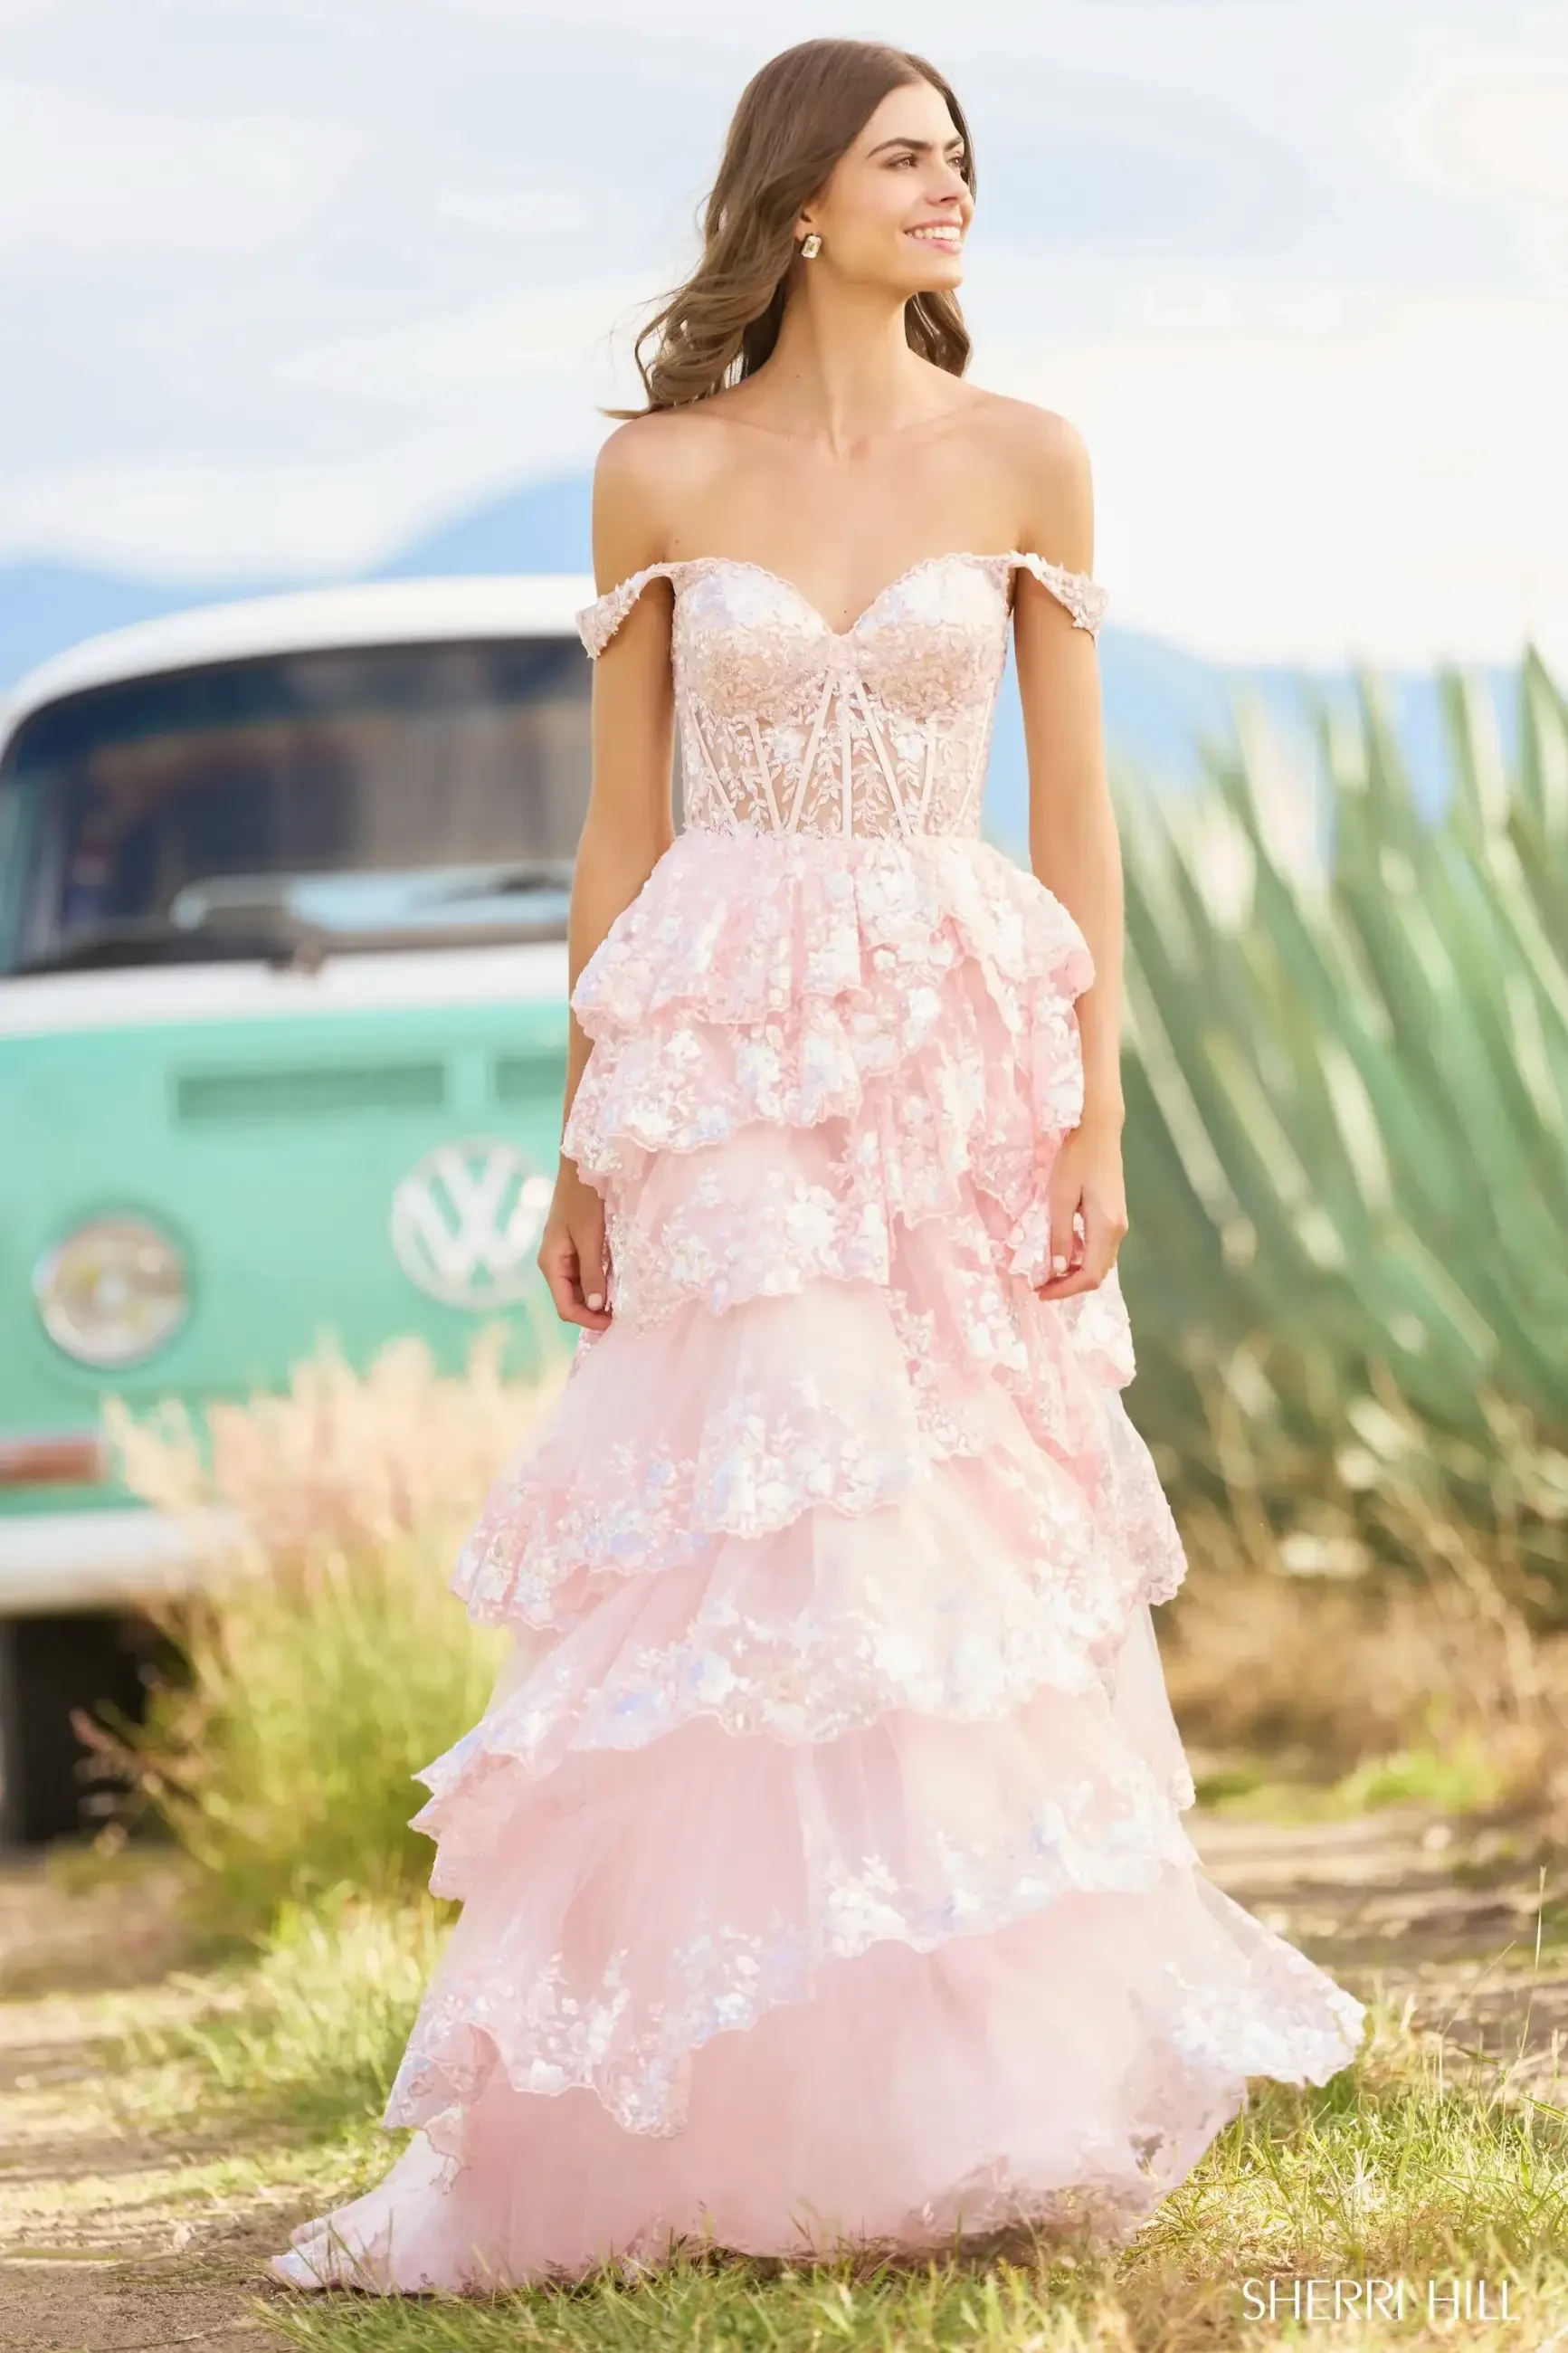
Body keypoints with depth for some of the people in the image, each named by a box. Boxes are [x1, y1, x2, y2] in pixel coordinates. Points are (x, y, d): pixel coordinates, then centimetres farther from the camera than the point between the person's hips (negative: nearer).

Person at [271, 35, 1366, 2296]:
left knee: (955, 1557, 1)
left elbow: (1074, 809, 4)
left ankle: (982, 2088, 10)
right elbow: (619, 824, 7)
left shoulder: (1024, 462, 4)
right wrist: (583, 1145, 5)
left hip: (960, 1053, 1)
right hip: (726, 1060, -1)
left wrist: (1098, 1115, -3)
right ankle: (715, 2100, 3)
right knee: (746, 1572, -4)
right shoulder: (661, 476, 3)